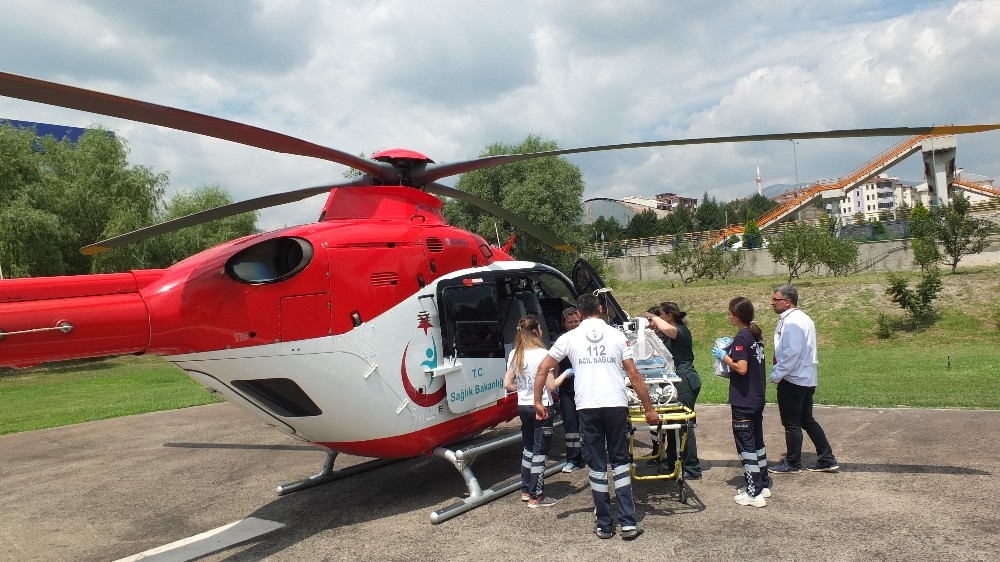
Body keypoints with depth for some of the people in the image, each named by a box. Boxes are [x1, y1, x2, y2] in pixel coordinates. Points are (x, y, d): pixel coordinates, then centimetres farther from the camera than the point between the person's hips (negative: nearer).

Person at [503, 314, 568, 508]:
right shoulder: (542, 354, -17)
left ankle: (526, 491, 27)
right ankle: (536, 497, 6)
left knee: (528, 448, 20)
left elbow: (507, 384, 4)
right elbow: (550, 386, -14)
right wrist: (564, 375, 2)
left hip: (523, 406, 7)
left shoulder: (514, 355, 2)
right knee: (540, 451, 2)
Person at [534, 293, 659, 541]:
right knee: (620, 462, 12)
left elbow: (543, 369, 6)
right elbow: (634, 376, 2)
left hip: (587, 407, 0)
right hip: (616, 405, 1)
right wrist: (649, 409, 8)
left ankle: (604, 525, 16)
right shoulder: (617, 336, 4)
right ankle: (628, 523, 10)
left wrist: (538, 402, 14)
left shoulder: (570, 337, 5)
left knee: (596, 465, 9)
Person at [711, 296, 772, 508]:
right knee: (757, 440, 19)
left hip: (743, 401, -9)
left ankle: (754, 494, 3)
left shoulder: (741, 338, -19)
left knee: (745, 444, -2)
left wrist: (723, 356, -11)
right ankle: (763, 484, 29)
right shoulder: (756, 334, 8)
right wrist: (731, 348, 14)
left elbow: (741, 368, -25)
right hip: (757, 398, 9)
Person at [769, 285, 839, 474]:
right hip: (806, 379, 10)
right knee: (807, 420, 17)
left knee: (791, 423, 3)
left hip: (792, 380, -10)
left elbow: (791, 353, -25)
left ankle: (792, 463, 16)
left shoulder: (791, 322, -20)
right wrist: (778, 372, 17)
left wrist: (775, 375, -16)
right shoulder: (803, 318, 12)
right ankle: (827, 460, 21)